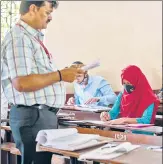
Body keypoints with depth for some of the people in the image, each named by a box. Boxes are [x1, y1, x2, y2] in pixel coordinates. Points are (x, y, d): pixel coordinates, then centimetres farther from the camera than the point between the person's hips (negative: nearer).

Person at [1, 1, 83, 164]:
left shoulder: (32, 37, 16)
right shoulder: (19, 38, -15)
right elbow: (21, 83, -25)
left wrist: (62, 74, 11)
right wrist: (60, 75, -19)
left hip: (44, 113, 10)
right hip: (33, 115, -10)